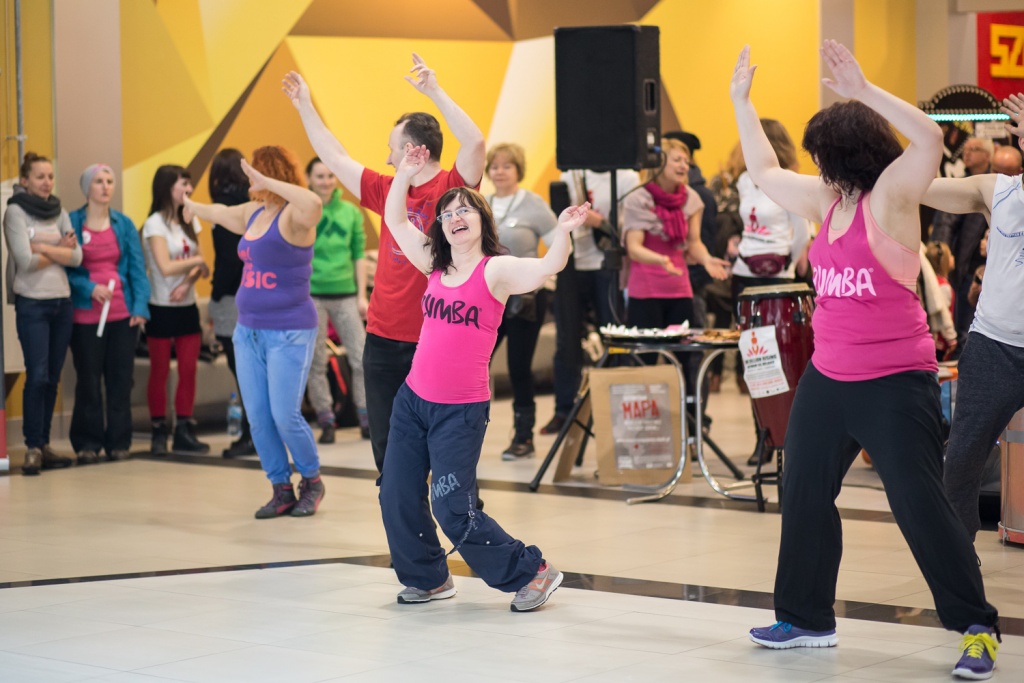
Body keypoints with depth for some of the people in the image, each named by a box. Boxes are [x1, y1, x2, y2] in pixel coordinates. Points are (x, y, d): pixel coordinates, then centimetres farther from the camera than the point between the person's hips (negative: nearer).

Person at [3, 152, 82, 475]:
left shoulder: (59, 212, 10)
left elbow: (77, 257, 0)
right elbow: (26, 261, -13)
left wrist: (43, 247, -10)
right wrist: (60, 250, -3)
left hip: (62, 302, 5)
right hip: (32, 304, -5)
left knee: (52, 378, 5)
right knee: (37, 376, -11)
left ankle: (44, 445, 11)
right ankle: (32, 448, -7)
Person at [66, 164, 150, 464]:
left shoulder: (124, 224, 7)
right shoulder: (72, 222, -2)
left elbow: (137, 267, 3)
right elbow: (65, 267, -2)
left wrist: (140, 305, -7)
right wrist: (89, 288, -15)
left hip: (123, 314, 2)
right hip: (86, 314, -2)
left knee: (121, 379, 4)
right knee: (88, 380, 2)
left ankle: (119, 441, 12)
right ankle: (88, 442, 10)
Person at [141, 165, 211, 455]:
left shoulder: (190, 221, 10)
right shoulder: (155, 224, -9)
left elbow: (197, 263, 4)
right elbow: (166, 267, -19)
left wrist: (188, 282, -14)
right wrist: (198, 262, -9)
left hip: (187, 306, 5)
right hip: (161, 308, -5)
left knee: (189, 370, 2)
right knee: (160, 372, 2)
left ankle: (184, 431, 8)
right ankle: (158, 433, 9)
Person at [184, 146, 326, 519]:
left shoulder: (292, 216, -13)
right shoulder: (253, 213, 11)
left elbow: (313, 202, -37)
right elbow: (219, 213, 32)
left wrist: (265, 181, -30)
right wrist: (189, 204, 49)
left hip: (288, 333, -8)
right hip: (249, 330, 8)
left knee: (285, 416, -8)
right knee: (257, 418, 5)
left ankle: (312, 482, 14)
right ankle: (282, 490, 15)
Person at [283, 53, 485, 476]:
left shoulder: (450, 189, -6)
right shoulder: (387, 191, 12)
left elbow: (474, 142, -24)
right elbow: (335, 158, 22)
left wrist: (434, 92, -26)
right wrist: (305, 108, 26)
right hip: (383, 341, 6)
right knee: (387, 448, 11)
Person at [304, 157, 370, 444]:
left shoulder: (350, 212, 6)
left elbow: (359, 255, 9)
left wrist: (362, 296, 5)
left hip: (345, 294, 2)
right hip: (311, 294, -2)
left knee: (361, 358, 0)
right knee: (316, 363, 3)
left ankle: (366, 420, 11)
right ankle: (326, 423, 13)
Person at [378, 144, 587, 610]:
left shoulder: (495, 270, -9)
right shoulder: (436, 267, 8)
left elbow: (549, 267, -26)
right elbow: (396, 221, 18)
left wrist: (562, 232, -44)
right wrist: (406, 173, 9)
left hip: (462, 410, -6)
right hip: (413, 399, 6)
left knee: (453, 510, -8)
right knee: (397, 497, 8)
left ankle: (532, 572, 8)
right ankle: (428, 579, 29)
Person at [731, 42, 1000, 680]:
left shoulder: (889, 198, -12)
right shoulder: (828, 201, 8)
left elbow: (930, 139, -29)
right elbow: (765, 171, 23)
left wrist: (865, 92, -29)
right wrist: (742, 101, 22)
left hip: (895, 383, -8)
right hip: (827, 379, 8)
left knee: (920, 505, -7)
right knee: (804, 496, 14)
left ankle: (978, 628, 3)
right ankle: (806, 617, 28)